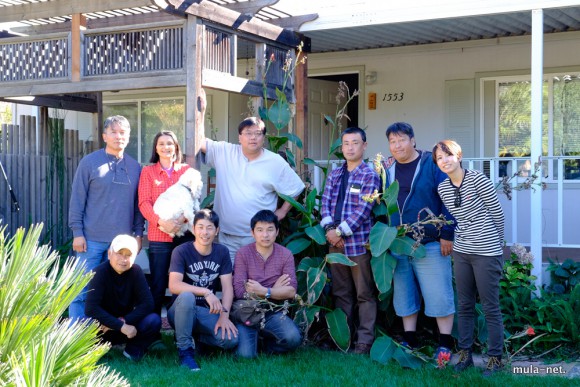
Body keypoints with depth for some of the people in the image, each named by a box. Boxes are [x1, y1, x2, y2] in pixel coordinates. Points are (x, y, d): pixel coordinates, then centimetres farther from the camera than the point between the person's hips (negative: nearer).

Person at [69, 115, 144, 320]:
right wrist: (77, 232, -7)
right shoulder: (89, 162, -1)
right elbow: (77, 199, -2)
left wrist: (138, 233, 8)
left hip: (122, 241, 3)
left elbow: (138, 204, 13)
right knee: (83, 289, -1)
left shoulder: (135, 167, 10)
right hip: (92, 239, -3)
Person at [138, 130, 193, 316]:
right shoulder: (148, 171, 8)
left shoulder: (186, 170, 11)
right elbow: (144, 203, -1)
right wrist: (161, 221, -17)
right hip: (158, 235, -1)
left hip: (184, 234, 1)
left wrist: (183, 218, -14)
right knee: (158, 285, 1)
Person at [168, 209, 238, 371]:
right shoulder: (181, 251, -12)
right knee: (186, 296, -39)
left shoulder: (222, 252, 1)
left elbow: (227, 287, -3)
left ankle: (197, 337, 8)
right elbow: (174, 285, -26)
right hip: (182, 311, -3)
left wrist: (224, 314, -19)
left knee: (231, 339, -24)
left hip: (208, 311, 3)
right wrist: (206, 292, -35)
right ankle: (185, 349, -20)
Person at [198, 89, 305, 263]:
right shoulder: (224, 153, 3)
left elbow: (294, 189, 8)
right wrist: (201, 111, -7)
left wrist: (282, 211, 0)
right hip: (227, 235, 2)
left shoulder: (276, 162, 0)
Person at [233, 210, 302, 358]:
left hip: (272, 312, 2)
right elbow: (239, 291, -14)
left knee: (293, 338, -26)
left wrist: (264, 291, -21)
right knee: (245, 355, -21)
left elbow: (291, 291, -8)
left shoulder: (285, 254, -1)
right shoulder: (243, 253, -7)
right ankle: (254, 336, 17)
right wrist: (275, 290, -11)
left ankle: (268, 344, 10)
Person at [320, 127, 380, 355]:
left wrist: (341, 231, -14)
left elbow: (363, 210, -12)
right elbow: (325, 203, 7)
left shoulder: (370, 176, -4)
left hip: (358, 242, -6)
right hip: (335, 242, 6)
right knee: (341, 293, 12)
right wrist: (329, 229, -9)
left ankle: (365, 340, 5)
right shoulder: (334, 175, 14)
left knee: (364, 294, 1)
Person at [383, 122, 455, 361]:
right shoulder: (387, 169, 9)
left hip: (430, 243, -5)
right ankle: (409, 341, 23)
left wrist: (447, 235, -12)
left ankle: (445, 343, 9)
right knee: (403, 294, 12)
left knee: (438, 294, -2)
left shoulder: (432, 164, -5)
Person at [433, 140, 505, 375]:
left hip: (487, 252, -5)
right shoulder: (442, 188, 4)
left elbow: (497, 212, -4)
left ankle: (495, 358, 11)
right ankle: (465, 354, 22)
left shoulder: (478, 179, -12)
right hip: (461, 251, 6)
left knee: (490, 307, 1)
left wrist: (496, 244, 4)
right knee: (464, 305, 12)